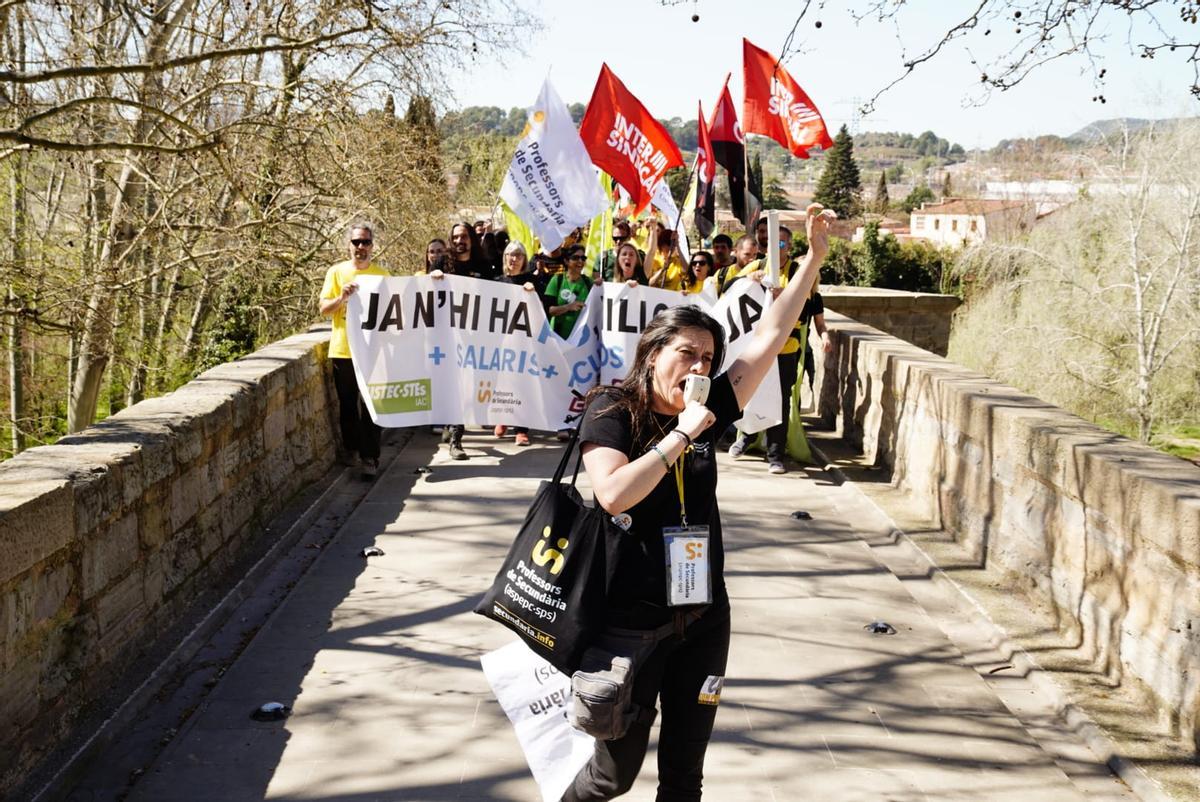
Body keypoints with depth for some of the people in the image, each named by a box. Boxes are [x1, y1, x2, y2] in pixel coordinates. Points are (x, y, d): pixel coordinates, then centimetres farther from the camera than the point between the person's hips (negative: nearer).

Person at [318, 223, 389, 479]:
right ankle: (351, 450, 26)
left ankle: (370, 458, 0)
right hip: (342, 349, 0)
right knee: (347, 404, 11)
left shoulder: (382, 274, 7)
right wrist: (341, 298, -19)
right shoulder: (336, 272, 3)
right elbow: (323, 308, -1)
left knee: (371, 405, -2)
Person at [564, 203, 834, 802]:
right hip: (633, 621, -5)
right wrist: (679, 435, -21)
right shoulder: (611, 411, -9)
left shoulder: (705, 412, 3)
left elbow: (768, 336, 3)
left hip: (703, 618, 5)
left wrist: (814, 258, 0)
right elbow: (613, 494, -25)